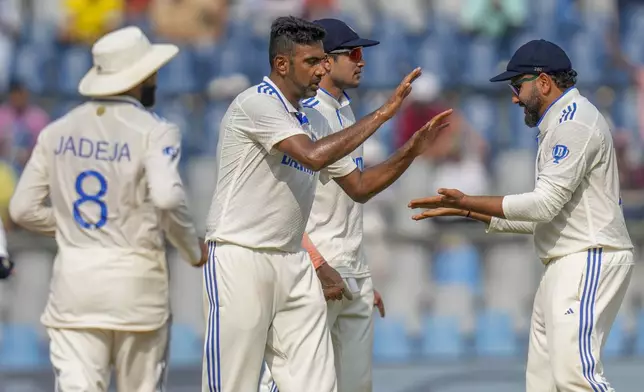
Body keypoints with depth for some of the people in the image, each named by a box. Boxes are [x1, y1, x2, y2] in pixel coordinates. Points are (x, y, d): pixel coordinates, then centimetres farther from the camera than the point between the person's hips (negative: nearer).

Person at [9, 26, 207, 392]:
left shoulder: (58, 131, 8)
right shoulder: (154, 132, -7)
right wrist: (194, 249, -7)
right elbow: (167, 197, -23)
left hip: (74, 276, 3)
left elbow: (23, 208, 8)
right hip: (135, 278, -3)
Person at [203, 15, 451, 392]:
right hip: (241, 262, -8)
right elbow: (313, 156, -24)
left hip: (294, 267, 8)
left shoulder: (310, 122, 16)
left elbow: (358, 186, 22)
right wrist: (383, 113, -19)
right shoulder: (257, 103, -10)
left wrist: (412, 150, 8)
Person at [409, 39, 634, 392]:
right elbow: (543, 216, 22)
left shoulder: (576, 120, -10)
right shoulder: (559, 124, 22)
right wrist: (467, 211, 17)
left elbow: (544, 204, -18)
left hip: (589, 262, -11)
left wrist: (467, 201, -12)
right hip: (562, 269, 11)